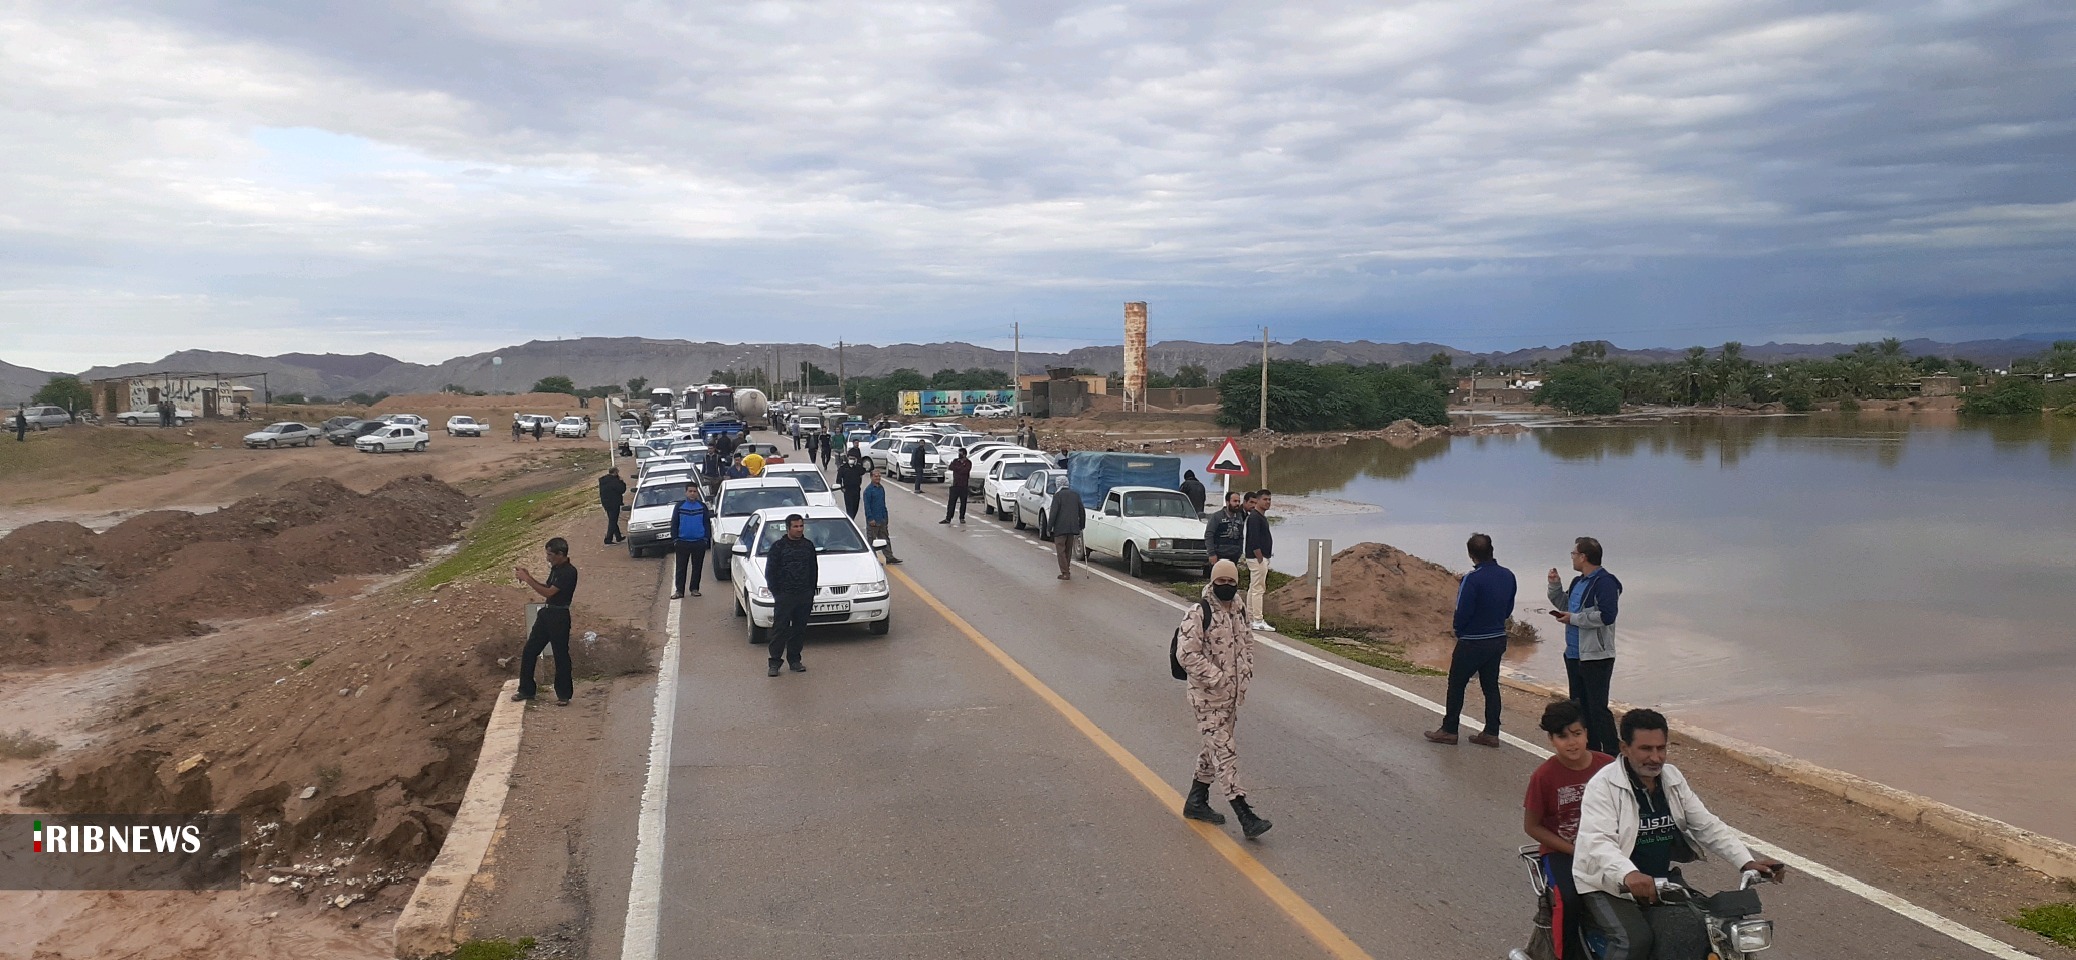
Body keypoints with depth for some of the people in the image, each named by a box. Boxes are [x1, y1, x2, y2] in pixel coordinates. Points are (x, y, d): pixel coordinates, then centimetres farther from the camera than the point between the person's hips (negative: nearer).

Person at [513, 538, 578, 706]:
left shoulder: (569, 572, -18)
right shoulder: (555, 569, 11)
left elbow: (548, 592, -21)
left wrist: (527, 579, -16)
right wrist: (529, 578, 7)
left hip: (559, 616, -9)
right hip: (546, 613, 9)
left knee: (561, 655, 1)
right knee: (529, 651, 11)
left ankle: (564, 695, 12)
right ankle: (526, 690, 22)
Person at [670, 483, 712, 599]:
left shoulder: (702, 506, 6)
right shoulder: (679, 506, 4)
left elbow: (707, 524, 8)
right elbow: (674, 524, 6)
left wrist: (706, 539, 1)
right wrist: (675, 539, -1)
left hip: (699, 542, 1)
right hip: (682, 542, -1)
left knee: (697, 567, 5)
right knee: (681, 567, -1)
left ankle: (695, 589, 14)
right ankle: (679, 591, 1)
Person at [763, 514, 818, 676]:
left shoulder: (809, 546, 9)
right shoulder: (778, 547, -2)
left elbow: (814, 571, 15)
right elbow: (770, 572, -1)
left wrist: (811, 593, 9)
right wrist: (776, 594, -7)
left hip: (804, 596, 4)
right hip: (784, 596, -4)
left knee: (800, 629, 8)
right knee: (780, 629, -5)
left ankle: (794, 660, 18)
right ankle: (774, 663, -1)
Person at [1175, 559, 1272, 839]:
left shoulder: (1239, 611, 7)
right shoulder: (1198, 614, -17)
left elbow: (1247, 642, 22)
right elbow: (1186, 654, -22)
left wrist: (1245, 673, 7)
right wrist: (1217, 678, -21)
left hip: (1233, 694, 8)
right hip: (1207, 696, -8)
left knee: (1215, 748, 18)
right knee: (1224, 752, -8)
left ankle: (1196, 802, 33)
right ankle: (1245, 816, -8)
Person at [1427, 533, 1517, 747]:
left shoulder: (1472, 578, -22)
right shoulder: (1508, 576, 0)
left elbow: (1462, 612, -19)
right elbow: (1508, 609, 9)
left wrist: (1459, 632, -1)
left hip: (1472, 642, -6)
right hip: (1498, 639, 7)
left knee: (1456, 684, 6)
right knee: (1490, 685, 13)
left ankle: (1449, 730, 12)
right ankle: (1491, 733, 15)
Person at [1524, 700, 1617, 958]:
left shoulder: (1608, 766, -7)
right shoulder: (1544, 776, -14)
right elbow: (1532, 826, -5)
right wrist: (1575, 850, -11)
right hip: (1561, 851, -2)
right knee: (1570, 900, -29)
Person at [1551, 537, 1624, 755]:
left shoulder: (1604, 582, -17)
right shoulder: (1578, 582, 13)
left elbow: (1607, 616, -27)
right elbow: (1564, 604, 27)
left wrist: (1573, 618, -17)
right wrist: (1554, 585, 10)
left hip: (1596, 658, -10)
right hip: (1574, 655, 10)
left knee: (1598, 709, -8)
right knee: (1580, 707, 16)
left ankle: (1611, 756, -3)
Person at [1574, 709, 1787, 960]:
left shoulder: (1673, 779, 5)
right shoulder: (1603, 785, -17)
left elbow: (1707, 826, 7)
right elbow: (1597, 842, -30)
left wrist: (1748, 862, -8)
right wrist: (1628, 875, -49)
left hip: (1659, 883, 6)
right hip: (1608, 884, -6)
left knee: (1695, 933, -12)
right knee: (1635, 939, -29)